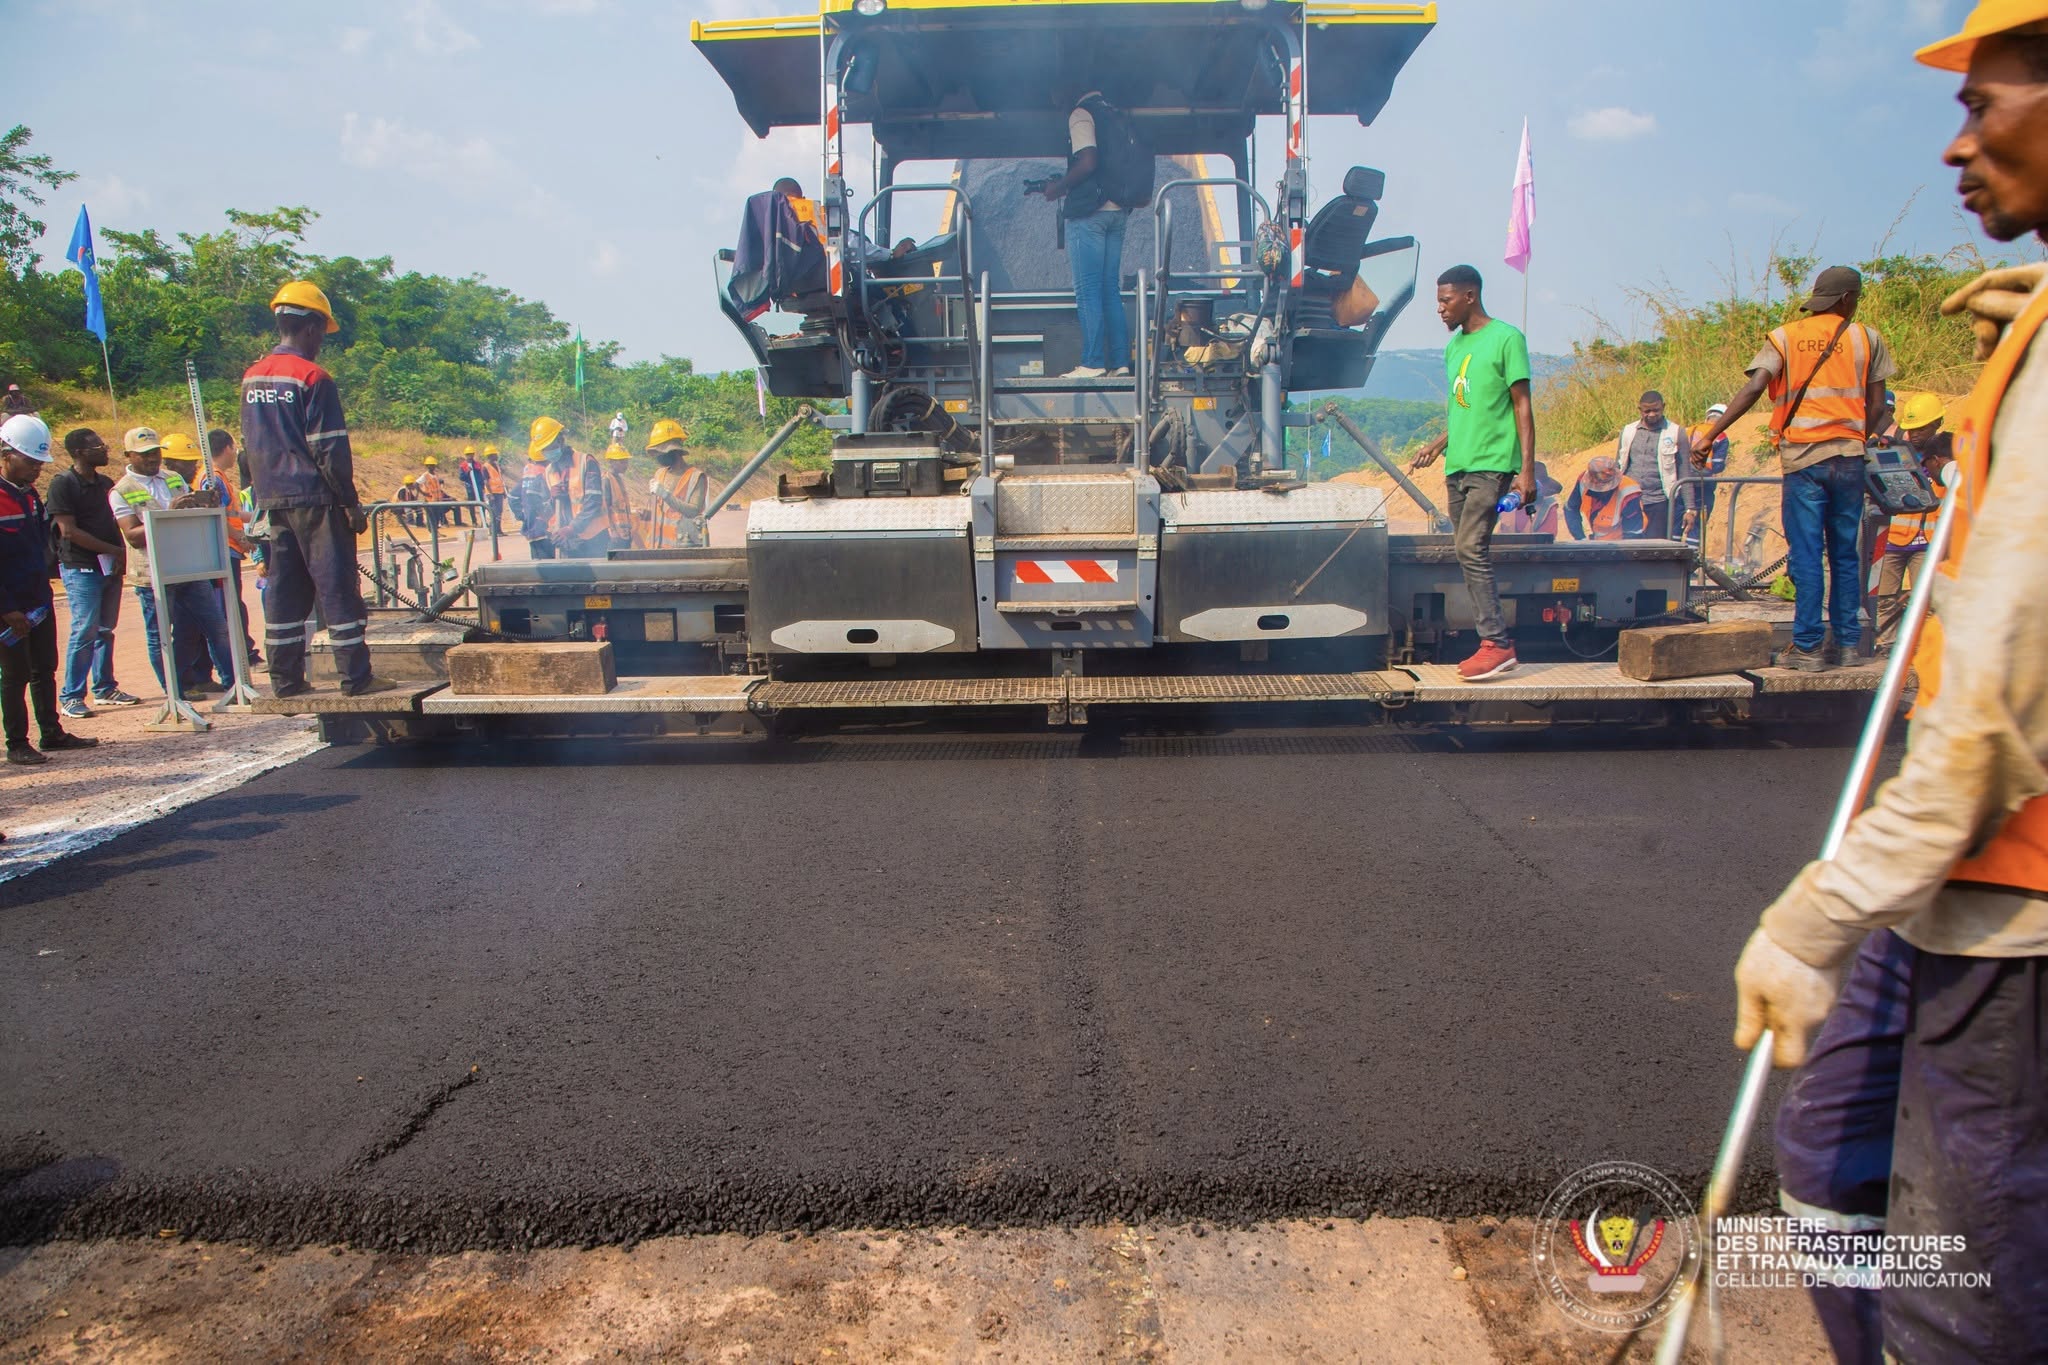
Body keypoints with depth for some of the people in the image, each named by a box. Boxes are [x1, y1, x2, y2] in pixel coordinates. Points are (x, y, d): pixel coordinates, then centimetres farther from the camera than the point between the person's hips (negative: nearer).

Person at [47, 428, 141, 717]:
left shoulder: (106, 483, 13)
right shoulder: (63, 484, -8)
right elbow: (69, 531, -14)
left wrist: (121, 555, 1)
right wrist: (114, 550, -15)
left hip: (110, 567, 7)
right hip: (81, 569, -7)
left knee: (106, 630, 11)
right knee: (85, 631, -9)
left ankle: (105, 688, 19)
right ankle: (70, 696, -2)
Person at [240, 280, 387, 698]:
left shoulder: (252, 378, 10)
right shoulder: (313, 378, -12)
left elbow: (252, 445, 15)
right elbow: (330, 450, -14)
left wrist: (266, 493, 21)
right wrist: (352, 502, -8)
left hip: (274, 500, 7)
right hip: (315, 499, -7)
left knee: (283, 590, 9)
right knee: (337, 587, -3)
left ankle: (285, 679, 12)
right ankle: (355, 676, -1)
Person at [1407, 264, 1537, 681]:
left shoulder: (1506, 338, -5)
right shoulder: (1454, 346, 17)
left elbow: (1522, 406, -7)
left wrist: (1527, 469, -12)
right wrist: (1437, 444, 11)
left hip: (1491, 464, -8)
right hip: (1457, 465, 8)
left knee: (1471, 548, -17)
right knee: (1469, 553, 6)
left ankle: (1497, 644, -13)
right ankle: (1496, 643, 10)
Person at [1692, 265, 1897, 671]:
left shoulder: (1784, 337, 5)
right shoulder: (1867, 338, 8)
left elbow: (1753, 389, -10)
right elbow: (1877, 406, 6)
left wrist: (1710, 434, -12)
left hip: (1802, 458, -1)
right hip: (1848, 457, 2)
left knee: (1806, 556, -1)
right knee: (1845, 554, 11)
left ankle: (1808, 647, -2)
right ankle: (1846, 642, 16)